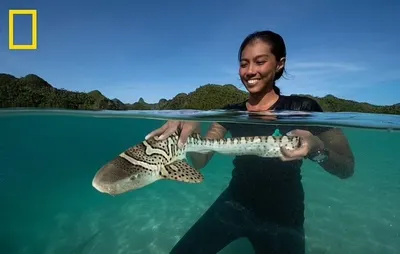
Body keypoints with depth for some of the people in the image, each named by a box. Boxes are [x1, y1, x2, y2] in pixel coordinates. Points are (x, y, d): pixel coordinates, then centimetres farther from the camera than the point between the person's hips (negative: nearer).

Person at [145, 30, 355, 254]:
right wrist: (192, 130, -28)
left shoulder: (303, 108, -12)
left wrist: (317, 148, -33)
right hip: (233, 205, 3)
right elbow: (200, 162, -8)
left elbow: (347, 169, -10)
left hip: (282, 219, -1)